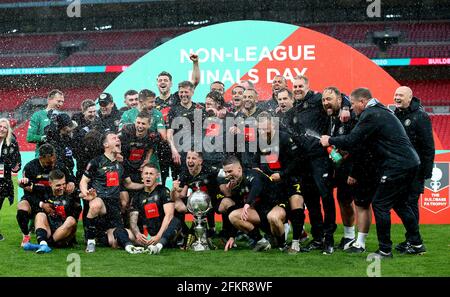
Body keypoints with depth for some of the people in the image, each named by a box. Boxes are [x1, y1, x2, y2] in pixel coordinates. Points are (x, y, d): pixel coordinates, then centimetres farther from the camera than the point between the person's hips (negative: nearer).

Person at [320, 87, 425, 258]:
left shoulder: (370, 115, -13)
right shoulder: (380, 111, 19)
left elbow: (351, 140, -17)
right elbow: (359, 140, 23)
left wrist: (330, 140, -2)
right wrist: (343, 148, 14)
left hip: (397, 166, -10)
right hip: (409, 163, 10)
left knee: (380, 204, -3)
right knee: (400, 204, 21)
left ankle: (385, 250, 1)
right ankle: (416, 244, 25)